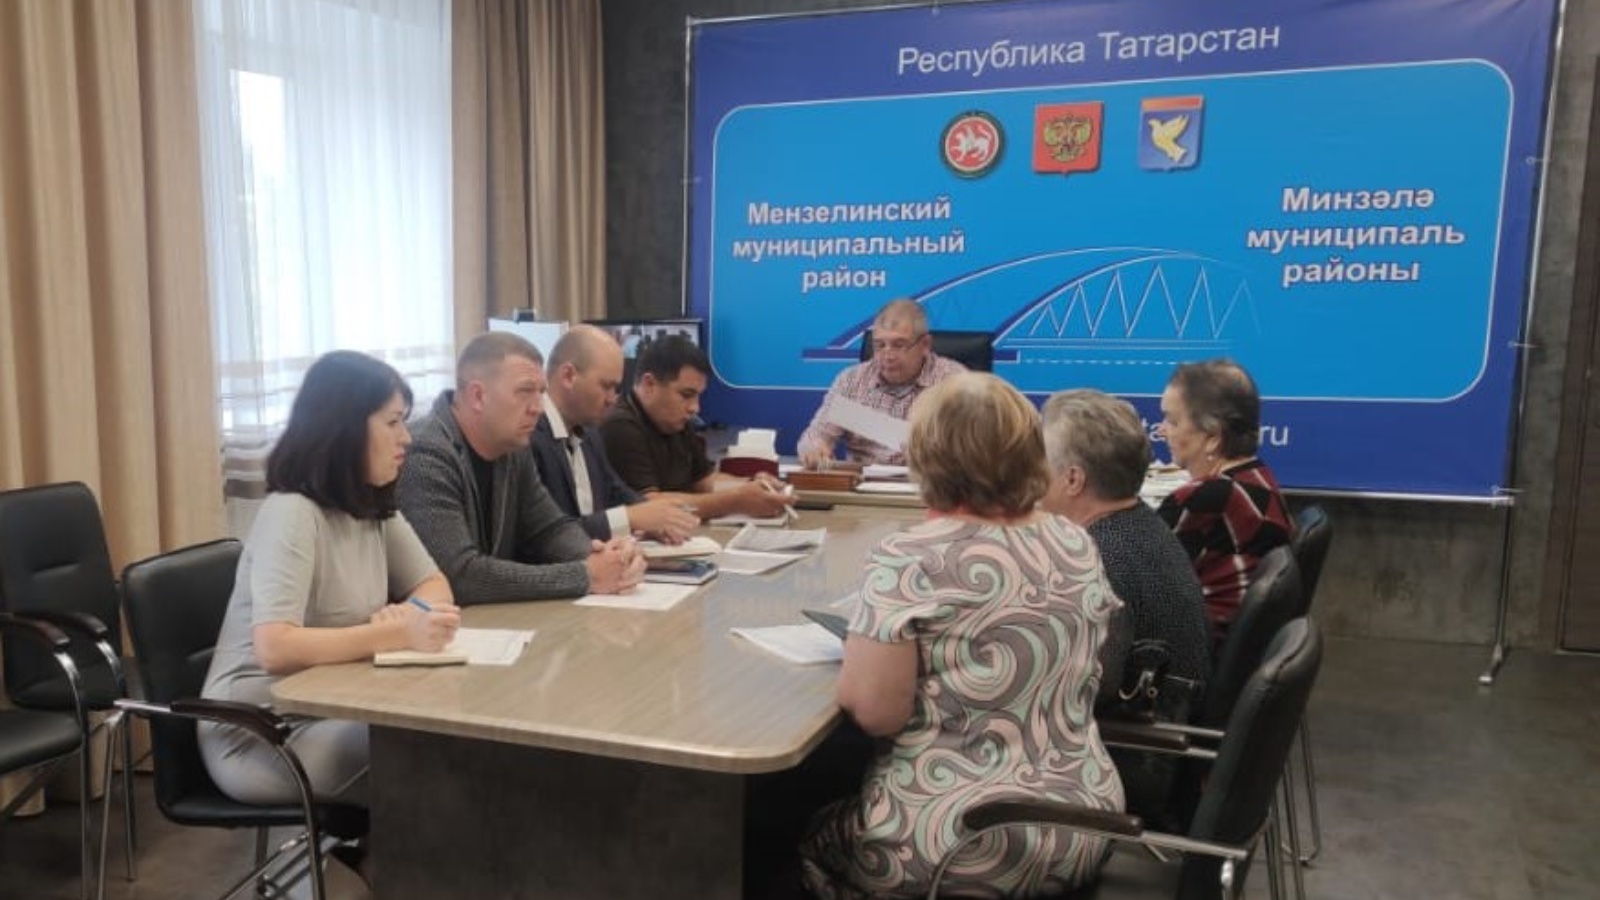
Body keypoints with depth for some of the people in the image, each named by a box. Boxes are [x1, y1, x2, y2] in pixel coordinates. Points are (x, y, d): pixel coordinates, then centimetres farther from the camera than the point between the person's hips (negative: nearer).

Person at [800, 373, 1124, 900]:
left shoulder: (908, 560, -19)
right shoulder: (1077, 546, 1)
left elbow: (873, 710, -21)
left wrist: (864, 641, -2)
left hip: (960, 841, -6)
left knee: (815, 842, 24)